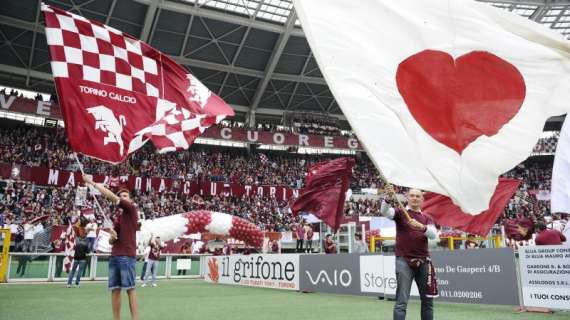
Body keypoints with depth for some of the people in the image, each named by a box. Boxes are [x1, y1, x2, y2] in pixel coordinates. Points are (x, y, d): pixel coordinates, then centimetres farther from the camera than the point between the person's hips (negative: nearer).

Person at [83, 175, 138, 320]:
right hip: (114, 256, 7)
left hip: (127, 256, -7)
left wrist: (92, 183, -1)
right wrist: (112, 237, -3)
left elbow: (112, 197, -6)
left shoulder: (131, 209, 2)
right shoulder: (118, 218, 21)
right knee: (114, 289, 4)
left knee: (130, 288, -7)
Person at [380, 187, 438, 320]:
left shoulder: (426, 219, 14)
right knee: (402, 301, -8)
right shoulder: (400, 213, 3)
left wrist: (421, 226, -23)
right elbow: (384, 212, -17)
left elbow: (433, 234, -4)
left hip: (423, 262, 5)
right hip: (404, 261, -4)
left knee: (428, 300, 12)